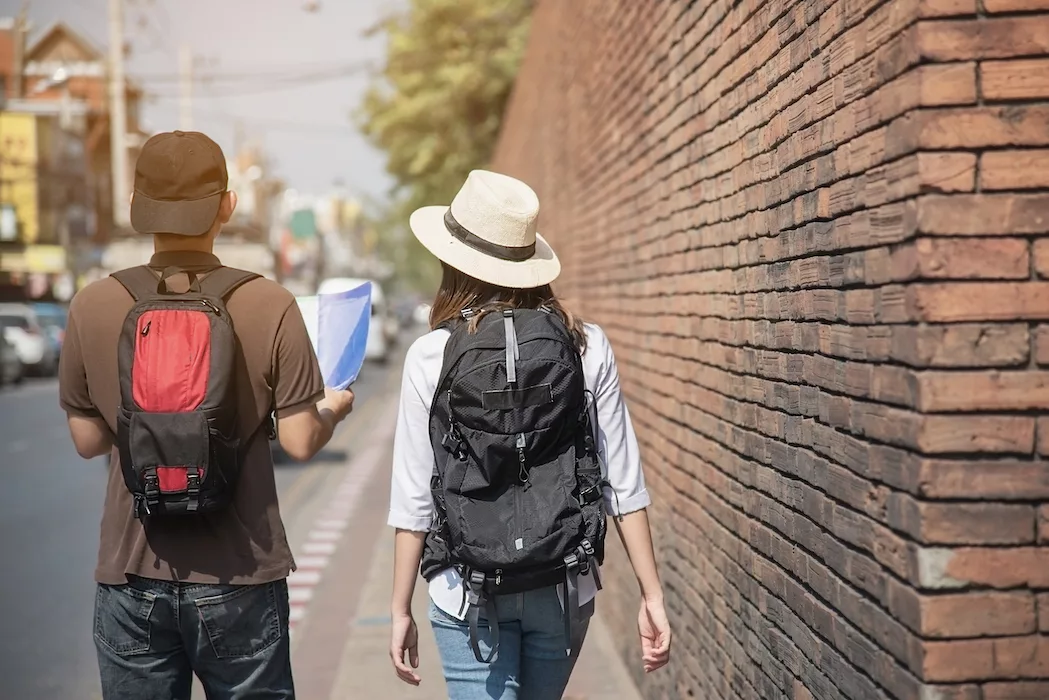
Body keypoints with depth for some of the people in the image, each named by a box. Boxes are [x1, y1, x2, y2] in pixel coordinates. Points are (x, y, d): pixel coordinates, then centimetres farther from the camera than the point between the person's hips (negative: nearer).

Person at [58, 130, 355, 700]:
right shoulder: (269, 307, -11)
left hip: (132, 575, 2)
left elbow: (87, 440, 3)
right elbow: (300, 442, -9)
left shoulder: (93, 306, -6)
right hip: (240, 581, -1)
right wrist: (333, 410, 12)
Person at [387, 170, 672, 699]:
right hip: (565, 590, 3)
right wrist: (651, 595, 3)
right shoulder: (587, 347, -4)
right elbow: (623, 485, -4)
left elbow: (414, 500, -7)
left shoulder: (432, 356, -9)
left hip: (469, 595, -3)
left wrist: (400, 609, 3)